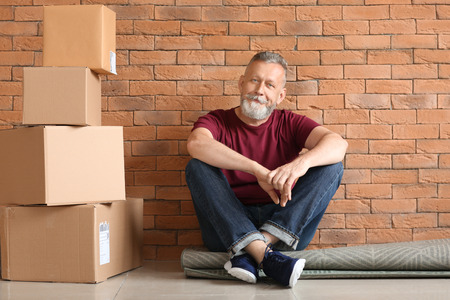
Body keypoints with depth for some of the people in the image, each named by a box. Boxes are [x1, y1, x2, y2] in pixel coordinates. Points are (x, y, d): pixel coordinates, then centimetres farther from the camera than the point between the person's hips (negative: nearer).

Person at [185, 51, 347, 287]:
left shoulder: (289, 124, 10)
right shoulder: (217, 121, 5)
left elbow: (338, 144, -9)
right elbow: (196, 144, -21)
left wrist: (302, 162, -32)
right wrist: (258, 170, -31)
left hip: (286, 229, 2)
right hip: (228, 230, -1)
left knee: (332, 167, -13)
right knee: (197, 166, -20)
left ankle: (248, 253, -29)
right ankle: (264, 254, -38)